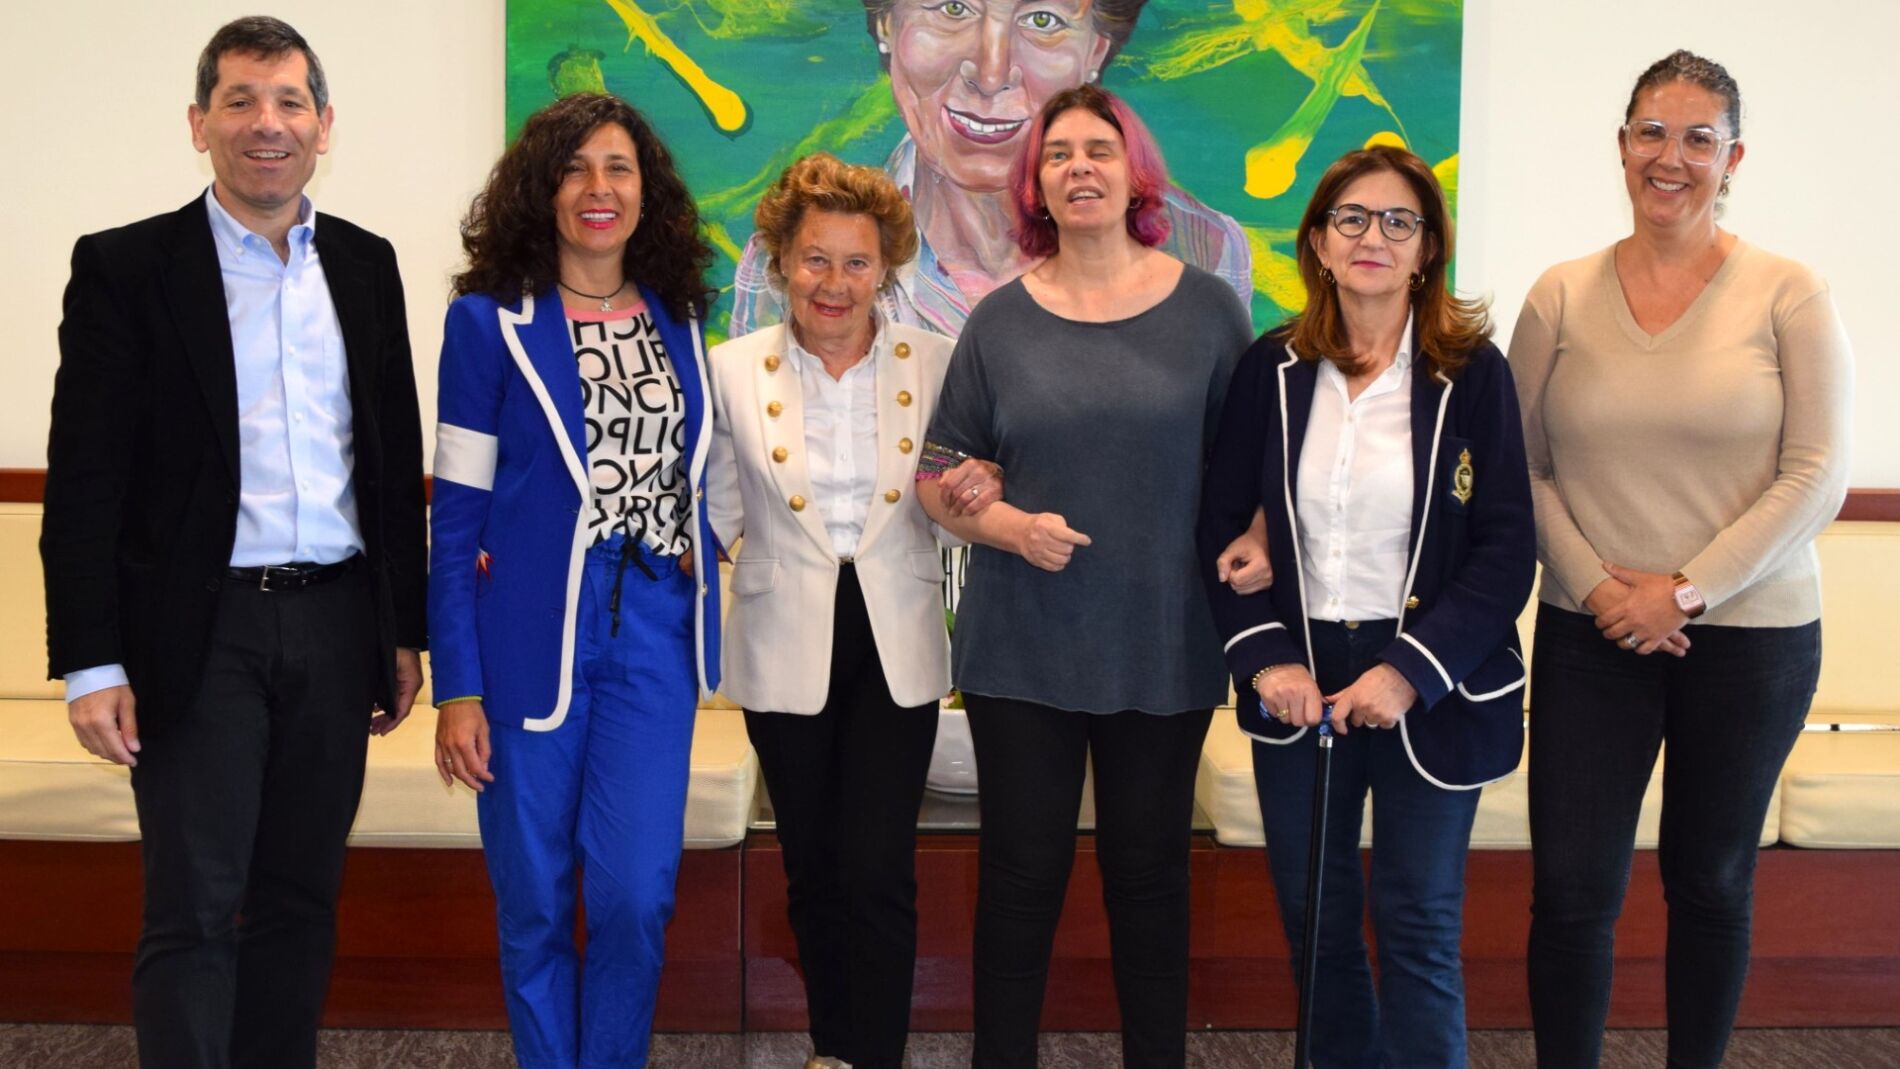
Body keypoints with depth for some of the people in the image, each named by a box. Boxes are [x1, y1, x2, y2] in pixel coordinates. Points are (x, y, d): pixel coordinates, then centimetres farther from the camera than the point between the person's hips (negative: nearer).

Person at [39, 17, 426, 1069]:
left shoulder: (366, 264, 10)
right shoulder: (125, 266, -3)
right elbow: (83, 479, -6)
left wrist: (404, 628, 12)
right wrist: (90, 661, -11)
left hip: (336, 626, 4)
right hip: (201, 632, -4)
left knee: (299, 901, 12)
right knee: (194, 915, -1)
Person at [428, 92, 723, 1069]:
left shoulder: (680, 320, 9)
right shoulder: (490, 321, -3)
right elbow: (456, 515, -5)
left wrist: (702, 562, 3)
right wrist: (457, 687, -9)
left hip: (652, 630, 3)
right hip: (531, 633, -3)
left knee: (636, 895, -3)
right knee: (535, 903, 7)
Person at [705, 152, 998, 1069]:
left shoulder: (937, 364, -3)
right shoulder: (733, 370, -2)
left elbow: (959, 497, 6)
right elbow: (717, 513, 6)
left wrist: (979, 493, -16)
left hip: (896, 647, -1)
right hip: (786, 649, 1)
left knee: (878, 872, -6)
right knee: (813, 870, 13)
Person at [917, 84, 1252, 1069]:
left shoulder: (1206, 309, 1)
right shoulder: (1001, 320, 3)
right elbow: (939, 481, 5)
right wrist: (1012, 528, -13)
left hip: (1163, 645, 0)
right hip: (1023, 646, 0)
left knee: (1148, 873, 9)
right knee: (1022, 871, 6)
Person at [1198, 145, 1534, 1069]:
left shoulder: (1472, 372, -5)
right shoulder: (1271, 370, 2)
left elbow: (1507, 547, -7)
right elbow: (1221, 529, 4)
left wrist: (1410, 670, -16)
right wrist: (1262, 659, -8)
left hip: (1429, 689, -2)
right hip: (1298, 681, 3)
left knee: (1418, 924, 4)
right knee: (1313, 915, 12)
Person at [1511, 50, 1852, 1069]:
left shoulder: (1788, 295, -4)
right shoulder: (1561, 297, 2)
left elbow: (1815, 476, -7)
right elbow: (1524, 468, 3)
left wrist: (1688, 589, -14)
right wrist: (1593, 583, -11)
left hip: (1751, 637, -1)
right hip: (1590, 638, 1)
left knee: (1711, 881, 13)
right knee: (1570, 888, 1)